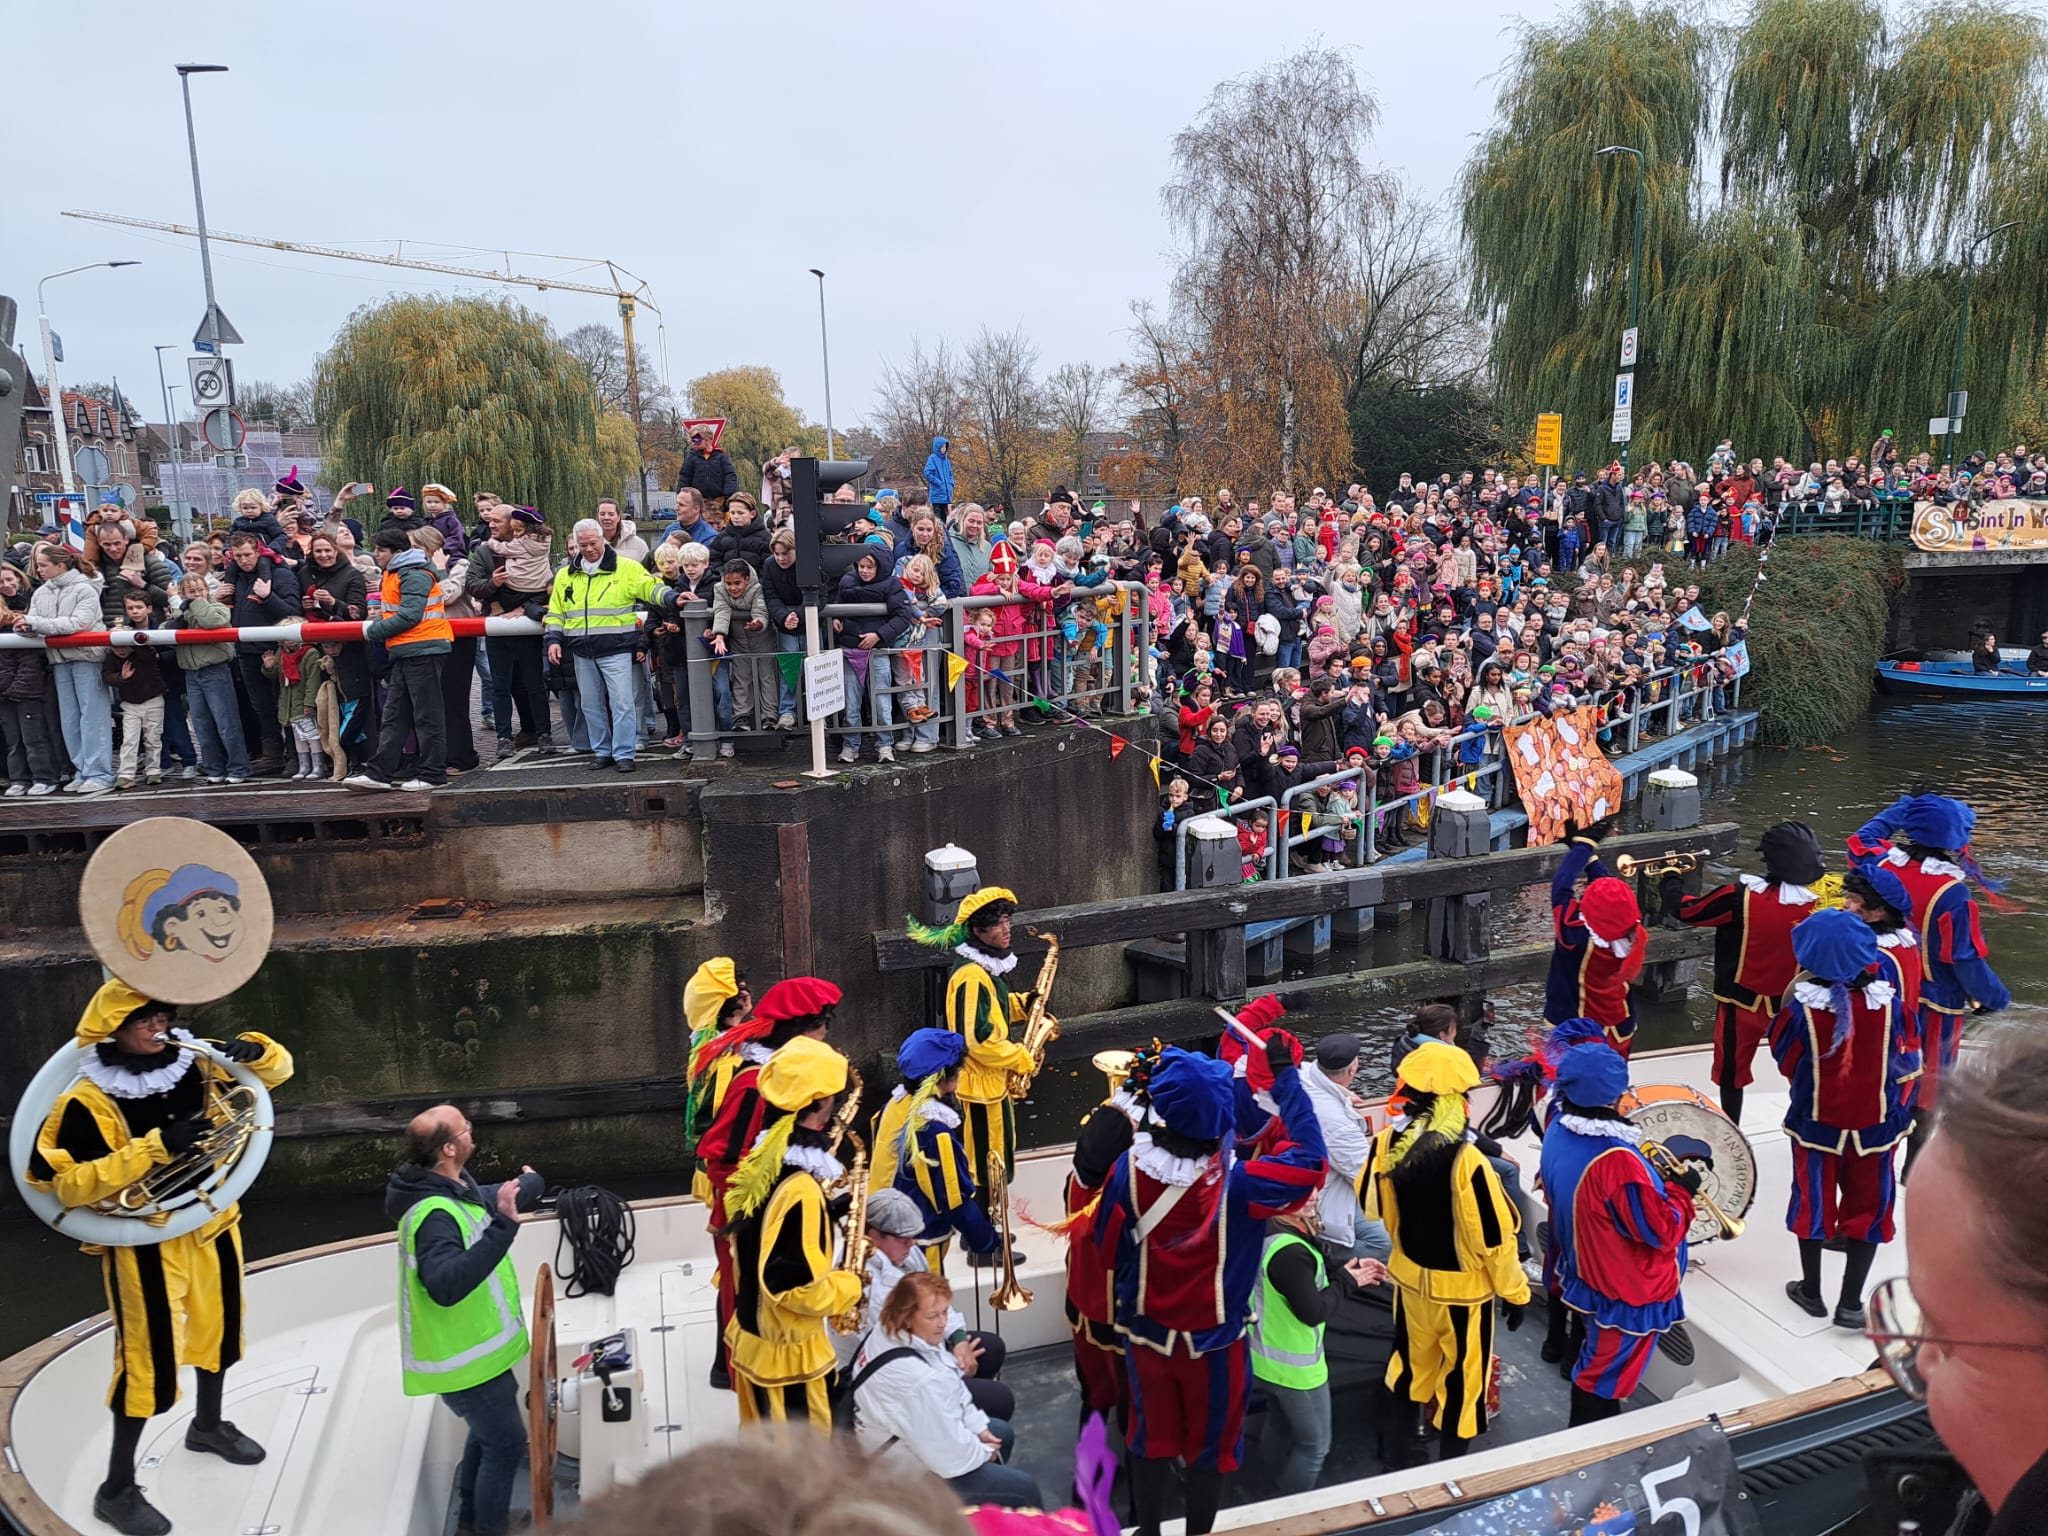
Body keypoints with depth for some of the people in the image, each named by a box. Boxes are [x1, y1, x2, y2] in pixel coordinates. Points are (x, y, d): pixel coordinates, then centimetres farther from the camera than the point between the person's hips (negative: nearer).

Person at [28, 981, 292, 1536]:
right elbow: (68, 1184, -25)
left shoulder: (195, 1066, -4)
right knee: (147, 1358, -3)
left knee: (219, 1327, 22)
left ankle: (208, 1426, 47)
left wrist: (254, 1051, -20)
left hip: (212, 1224, 6)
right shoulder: (89, 1101, -18)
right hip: (146, 1242, -6)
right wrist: (155, 1146, -33)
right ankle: (116, 1490, 15)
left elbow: (277, 1069, 3)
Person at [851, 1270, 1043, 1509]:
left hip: (906, 1435, 10)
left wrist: (978, 1426, 2)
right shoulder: (917, 1379, -39)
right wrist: (983, 1452, -8)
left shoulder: (891, 1334, -10)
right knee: (1024, 1487, -7)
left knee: (1002, 1433, 26)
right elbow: (947, 1449, -28)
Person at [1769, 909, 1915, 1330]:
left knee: (1813, 1202, 16)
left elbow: (1785, 1059, -7)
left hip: (1816, 1121, 0)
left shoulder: (1802, 1008, -21)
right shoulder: (1888, 1003, -18)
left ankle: (1811, 1292, 29)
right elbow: (1907, 1063, -3)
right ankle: (1850, 1304, 15)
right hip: (1875, 1123, 0)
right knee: (1867, 1208, 13)